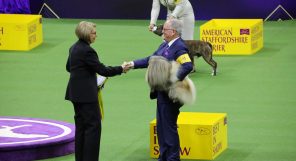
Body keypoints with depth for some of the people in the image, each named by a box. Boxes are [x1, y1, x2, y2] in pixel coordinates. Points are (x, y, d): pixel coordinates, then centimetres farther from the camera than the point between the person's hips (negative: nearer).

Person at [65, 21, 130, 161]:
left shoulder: (74, 48, 9)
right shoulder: (87, 51, -19)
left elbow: (69, 67, 22)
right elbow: (102, 70, -17)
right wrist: (121, 69, -5)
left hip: (76, 92, 10)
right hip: (86, 94, -10)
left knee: (81, 125, 14)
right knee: (93, 125, -5)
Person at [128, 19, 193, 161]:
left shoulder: (179, 48, -20)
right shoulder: (165, 45, 9)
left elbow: (188, 66, -32)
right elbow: (151, 60, 14)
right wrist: (133, 64, 6)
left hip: (170, 95, -9)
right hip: (162, 93, 9)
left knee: (169, 127, 0)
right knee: (161, 126, 16)